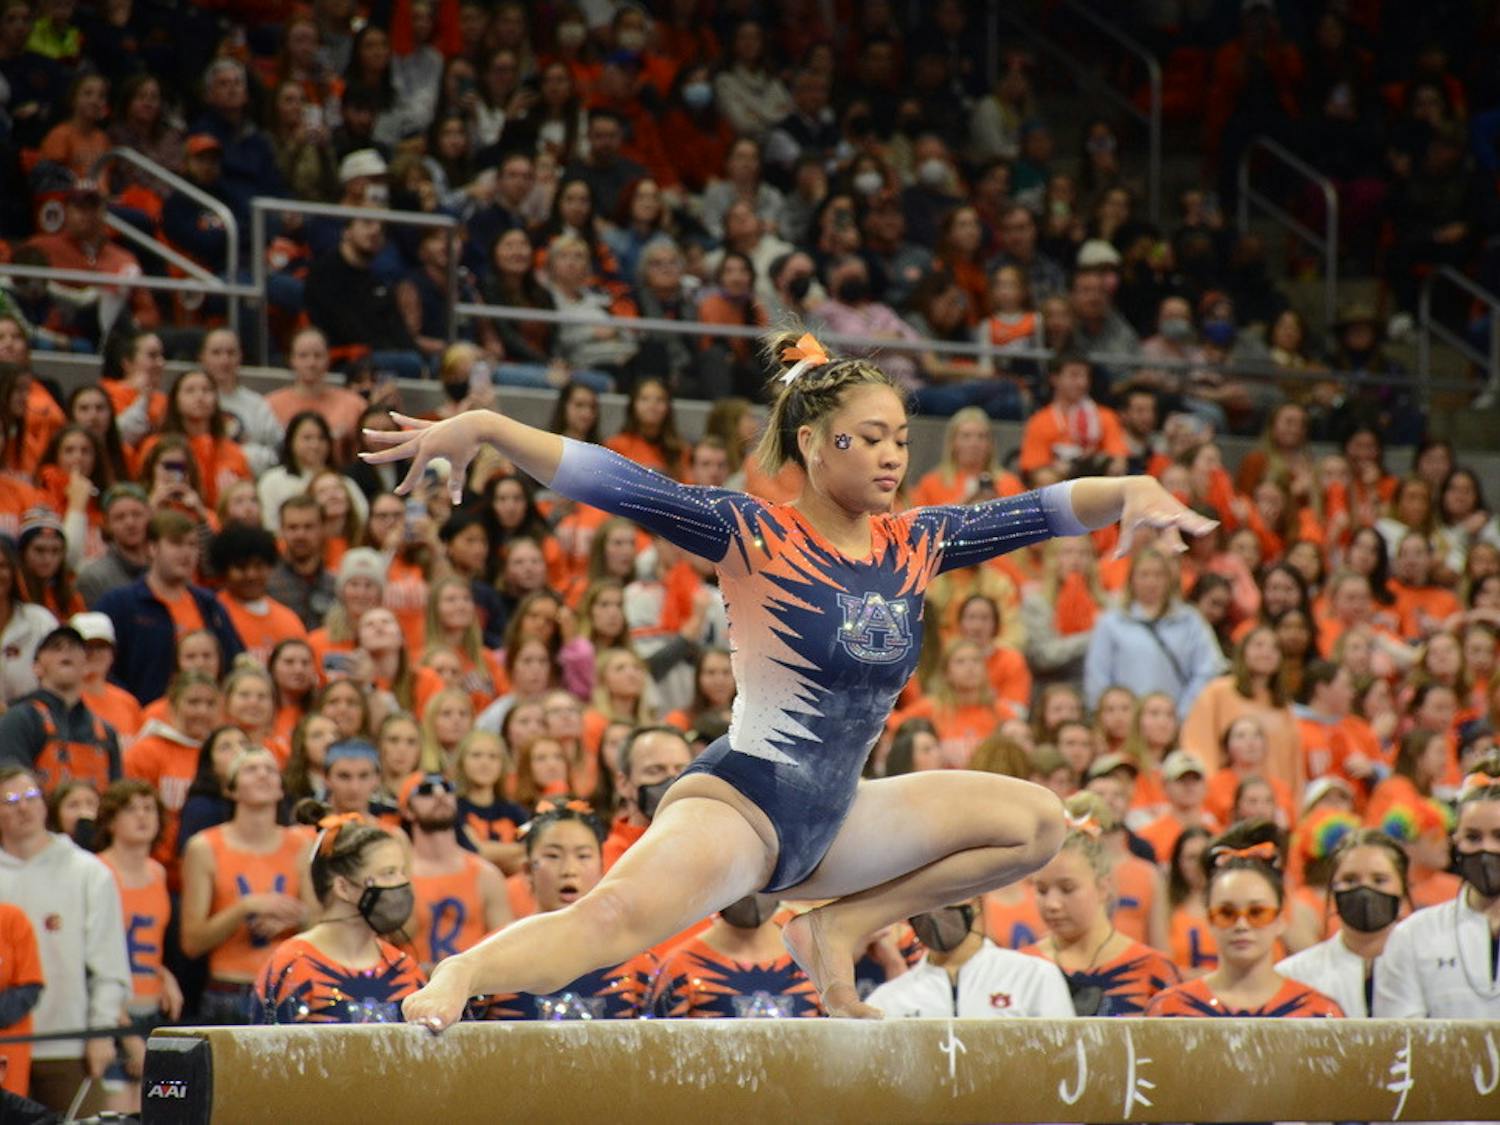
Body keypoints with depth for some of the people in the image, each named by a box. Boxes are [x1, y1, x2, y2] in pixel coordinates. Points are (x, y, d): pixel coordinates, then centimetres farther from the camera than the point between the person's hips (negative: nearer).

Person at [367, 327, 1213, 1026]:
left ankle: (840, 928, 3)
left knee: (1036, 822, 6)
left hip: (835, 820, 7)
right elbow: (611, 483, -18)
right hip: (739, 804, -7)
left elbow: (1041, 512, 8)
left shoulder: (912, 547, 8)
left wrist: (1133, 493, -11)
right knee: (617, 917, -36)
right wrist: (484, 427, -28)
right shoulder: (755, 536, -9)